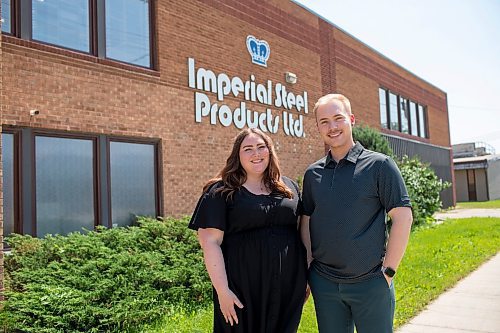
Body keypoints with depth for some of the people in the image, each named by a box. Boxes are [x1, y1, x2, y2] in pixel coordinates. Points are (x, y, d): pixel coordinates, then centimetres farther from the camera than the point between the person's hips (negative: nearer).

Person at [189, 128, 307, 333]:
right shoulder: (221, 193, -4)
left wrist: (306, 277, 12)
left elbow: (303, 231, 14)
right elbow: (210, 242, -9)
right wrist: (222, 290, -14)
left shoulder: (289, 187, 8)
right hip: (243, 291, -3)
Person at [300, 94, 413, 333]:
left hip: (371, 282, -3)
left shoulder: (379, 165, -5)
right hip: (324, 283, 3)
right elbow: (306, 222, 11)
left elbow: (403, 217, -7)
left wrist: (388, 271, -9)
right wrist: (308, 268, 5)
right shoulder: (312, 174, 6)